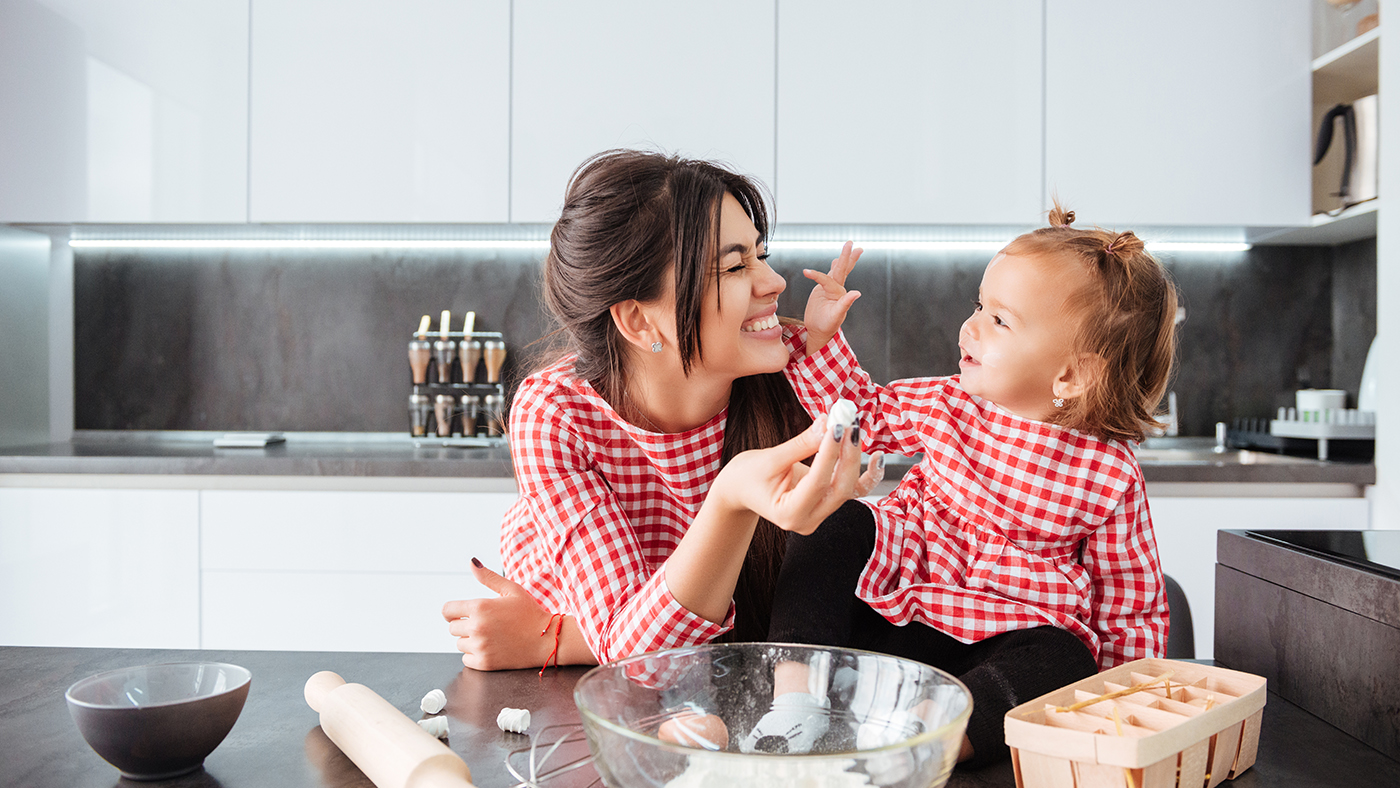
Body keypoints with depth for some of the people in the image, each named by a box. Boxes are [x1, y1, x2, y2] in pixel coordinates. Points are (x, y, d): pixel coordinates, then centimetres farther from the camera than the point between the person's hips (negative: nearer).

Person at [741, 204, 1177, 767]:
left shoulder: (1110, 473, -10)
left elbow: (1131, 595, -1)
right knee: (835, 523, -16)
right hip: (897, 608, 3)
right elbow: (860, 409, 13)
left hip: (1001, 642, -3)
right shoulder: (948, 404, 0)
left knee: (1061, 662, -32)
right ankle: (795, 696, -24)